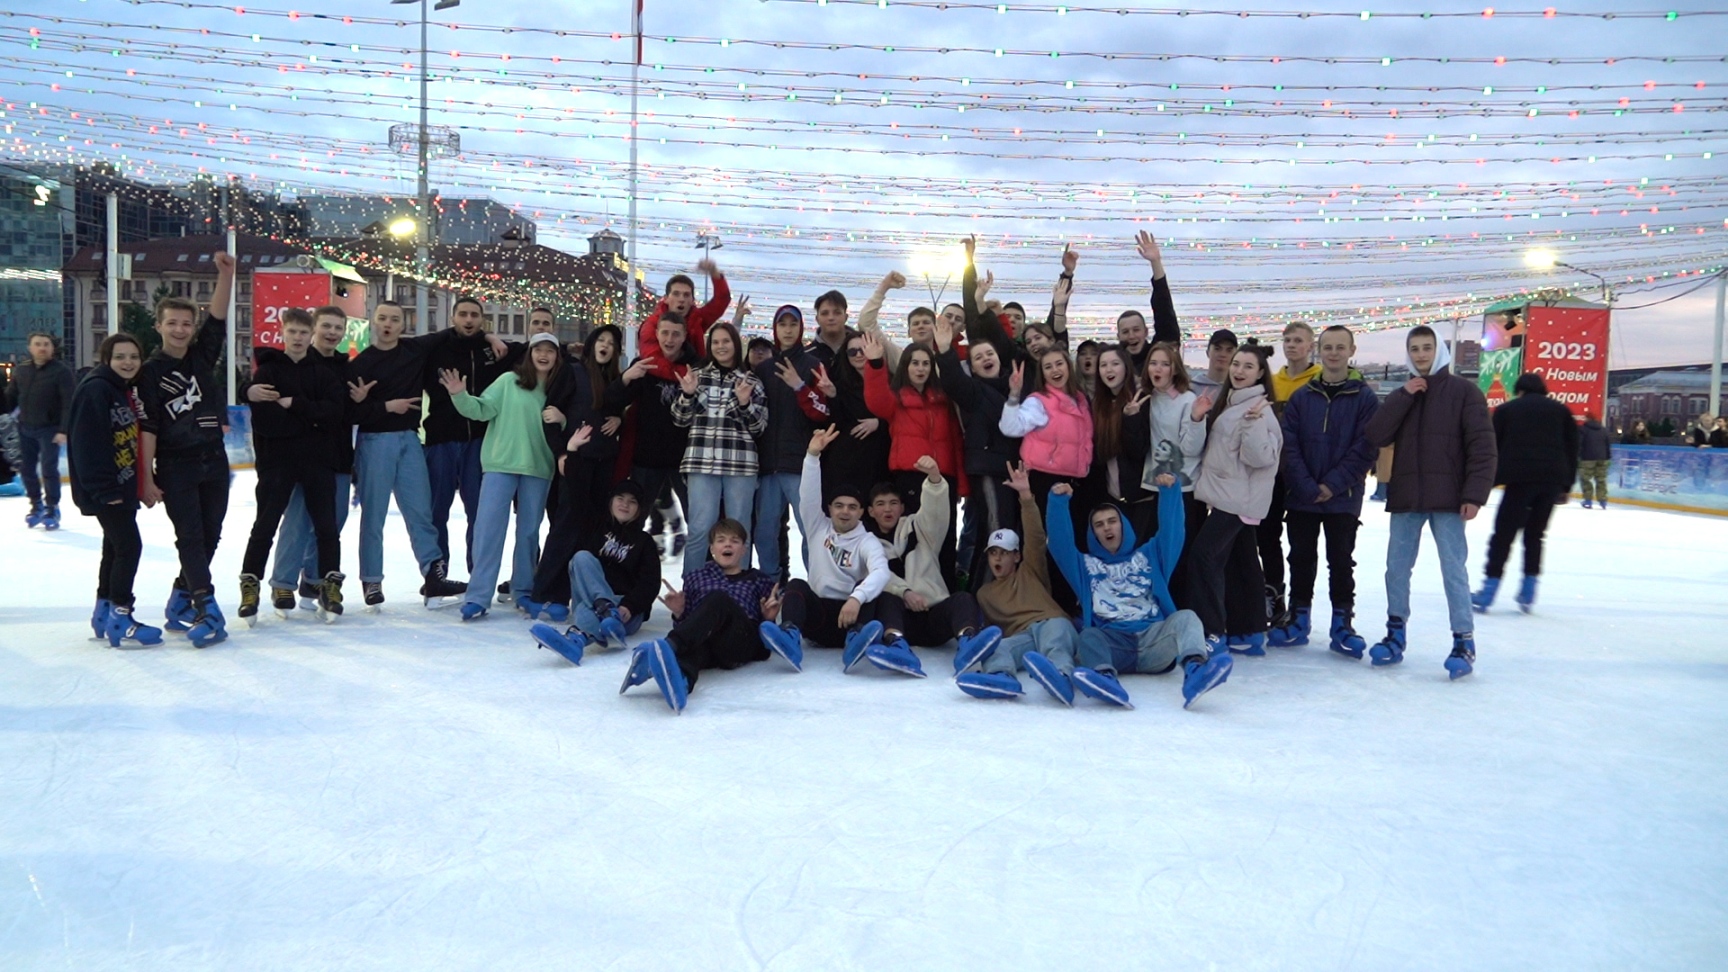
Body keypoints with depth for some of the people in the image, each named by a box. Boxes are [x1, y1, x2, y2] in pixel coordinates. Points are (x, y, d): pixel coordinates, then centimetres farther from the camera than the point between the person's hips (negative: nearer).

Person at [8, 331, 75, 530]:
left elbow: (68, 403, -15)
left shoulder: (61, 371, -11)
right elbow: (11, 397, 13)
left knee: (49, 469, -5)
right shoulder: (20, 370, 6)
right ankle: (36, 505, 27)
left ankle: (52, 509, 8)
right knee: (27, 469, 11)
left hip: (49, 429, -5)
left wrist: (64, 429, -21)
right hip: (25, 428, 5)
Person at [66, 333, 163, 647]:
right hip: (105, 490, -10)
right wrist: (105, 490, -23)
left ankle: (104, 613, 28)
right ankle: (118, 621, -4)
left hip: (124, 486, 10)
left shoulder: (126, 390, 13)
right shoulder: (95, 390, -16)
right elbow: (87, 446, -21)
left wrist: (142, 482, 14)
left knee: (116, 546, 16)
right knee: (129, 545, -11)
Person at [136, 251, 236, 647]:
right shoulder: (150, 372, -6)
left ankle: (180, 601, 25)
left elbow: (217, 318, -6)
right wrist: (147, 478, -12)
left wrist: (226, 274, -17)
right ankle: (208, 613, -11)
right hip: (175, 467, -5)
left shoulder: (203, 355, 6)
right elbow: (147, 428, -9)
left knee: (209, 537, 10)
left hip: (214, 461, 5)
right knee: (190, 537, -8)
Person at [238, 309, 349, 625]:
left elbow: (337, 412, -7)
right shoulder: (268, 370, 0)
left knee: (326, 526, 4)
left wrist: (295, 405, -14)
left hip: (318, 458, 2)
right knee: (265, 526, 1)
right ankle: (250, 584, 12)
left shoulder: (324, 371, 8)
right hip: (277, 459, -2)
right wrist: (310, 419, -10)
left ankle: (331, 585, 14)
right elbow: (264, 419, -12)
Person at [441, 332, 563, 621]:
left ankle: (523, 590, 22)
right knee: (489, 528, -7)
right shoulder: (509, 382, 1)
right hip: (500, 464, -2)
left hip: (539, 469, 3)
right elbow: (482, 410, -4)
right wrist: (460, 396, -21)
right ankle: (478, 597, -5)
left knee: (529, 531, 10)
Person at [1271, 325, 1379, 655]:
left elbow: (1366, 448, -7)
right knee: (1301, 559, 10)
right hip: (1301, 497, 2)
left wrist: (1332, 484, -13)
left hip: (1344, 498, -2)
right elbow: (1289, 445, -2)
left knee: (1341, 562, 6)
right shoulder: (1301, 397, 5)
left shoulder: (1365, 398, -1)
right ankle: (1298, 619, 20)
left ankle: (1342, 624, 15)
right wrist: (1308, 487, -13)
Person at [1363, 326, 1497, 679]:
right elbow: (1376, 436, -2)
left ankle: (1464, 641, 5)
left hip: (1447, 499, -5)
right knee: (1397, 567, 10)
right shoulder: (1401, 396, 14)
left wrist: (1475, 494, -15)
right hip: (1405, 498, 5)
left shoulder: (1463, 391, -1)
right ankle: (1395, 633, 22)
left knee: (1453, 569, -3)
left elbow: (1482, 446, -7)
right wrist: (1404, 396, -8)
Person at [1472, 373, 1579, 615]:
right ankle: (1528, 593, 12)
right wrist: (1566, 485, 17)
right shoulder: (1561, 410, 18)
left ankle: (1489, 590, -3)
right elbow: (1572, 449, 14)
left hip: (1520, 478, -3)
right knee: (1535, 534, 14)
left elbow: (1492, 448, 10)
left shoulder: (1506, 410, 12)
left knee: (1503, 534, 1)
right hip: (1553, 479, 3)